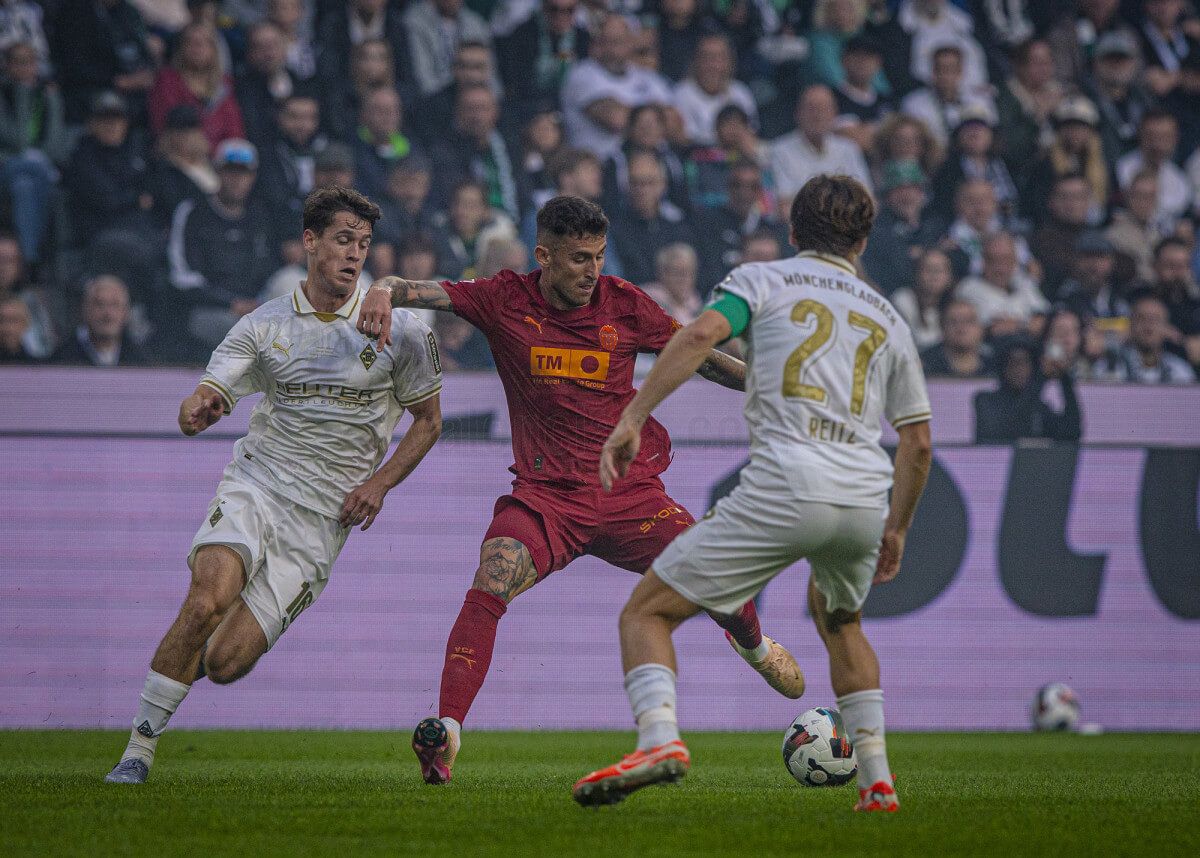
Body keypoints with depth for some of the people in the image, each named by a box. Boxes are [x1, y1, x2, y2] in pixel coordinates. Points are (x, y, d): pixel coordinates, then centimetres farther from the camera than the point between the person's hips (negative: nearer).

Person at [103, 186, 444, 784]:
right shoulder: (264, 325, 3)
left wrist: (380, 482, -3)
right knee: (207, 600, -29)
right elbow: (196, 410, -2)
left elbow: (428, 420, 12)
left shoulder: (399, 329, 2)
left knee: (225, 663, -10)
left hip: (321, 519, 0)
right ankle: (138, 749, -16)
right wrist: (198, 411, -27)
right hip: (253, 487, 0)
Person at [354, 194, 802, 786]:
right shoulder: (506, 300, -3)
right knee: (487, 588, -26)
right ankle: (446, 732, -26)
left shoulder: (623, 304, -1)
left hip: (629, 492, 1)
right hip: (544, 493, -1)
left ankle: (753, 645, 37)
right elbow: (428, 292, -13)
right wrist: (384, 292, -36)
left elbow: (698, 356, 11)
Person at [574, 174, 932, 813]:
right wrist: (895, 530, 34)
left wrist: (631, 418, -11)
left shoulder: (763, 280, 12)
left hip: (782, 490, -5)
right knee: (837, 617, 35)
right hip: (864, 499, 5)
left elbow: (702, 334, -9)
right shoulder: (887, 317, 23)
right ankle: (877, 780, 26)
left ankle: (660, 737, -25)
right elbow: (918, 443, 22)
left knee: (647, 612, 3)